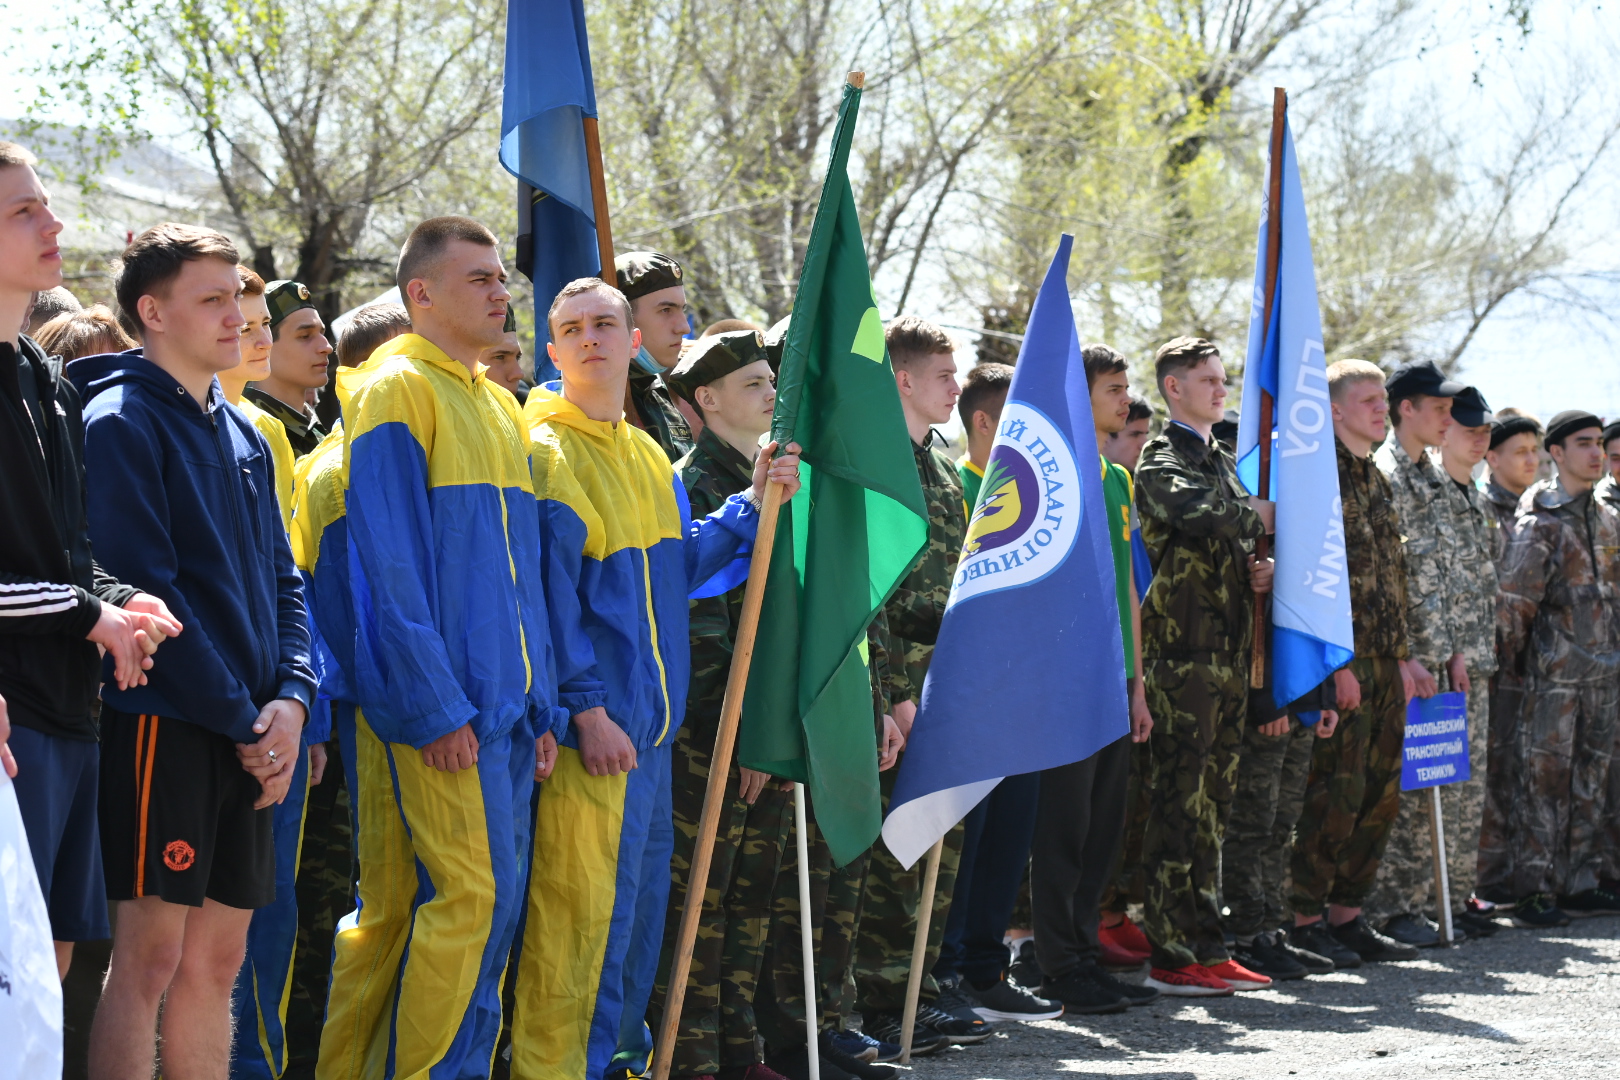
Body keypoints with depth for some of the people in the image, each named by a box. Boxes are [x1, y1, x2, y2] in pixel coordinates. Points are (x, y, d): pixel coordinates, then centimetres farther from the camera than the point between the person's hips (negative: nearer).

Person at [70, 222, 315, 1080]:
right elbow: (143, 589, -15)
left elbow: (282, 579, 16)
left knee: (217, 959, 9)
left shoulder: (242, 435, 16)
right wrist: (242, 719, -14)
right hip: (163, 723, -7)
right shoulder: (121, 423, -8)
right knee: (150, 953, -7)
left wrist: (290, 696, -1)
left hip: (249, 740, 7)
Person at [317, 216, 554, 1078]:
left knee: (399, 903, 9)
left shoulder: (498, 407, 19)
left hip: (501, 703, 8)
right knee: (473, 894, -10)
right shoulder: (397, 390, -6)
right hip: (438, 702, -8)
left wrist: (537, 706, 13)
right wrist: (435, 707, -18)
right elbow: (388, 569, -13)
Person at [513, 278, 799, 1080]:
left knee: (641, 900, 15)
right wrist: (584, 708, -20)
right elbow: (545, 593, -15)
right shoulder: (544, 450, -9)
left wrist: (750, 504, 10)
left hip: (649, 721, 8)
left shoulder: (647, 456, 16)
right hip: (591, 726, -8)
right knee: (584, 914, -9)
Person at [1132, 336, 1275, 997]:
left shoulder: (1222, 462, 22)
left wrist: (1260, 570, 6)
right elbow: (1197, 516, -27)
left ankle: (1205, 947, 15)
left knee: (1212, 803, 10)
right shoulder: (1161, 461, -6)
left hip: (1228, 651, 9)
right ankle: (1170, 956, -7)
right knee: (1180, 801, -8)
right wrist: (1262, 517, -9)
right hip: (1184, 651, -9)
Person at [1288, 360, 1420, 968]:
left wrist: (1402, 656, 16)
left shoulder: (1377, 481, 19)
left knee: (1380, 793, 8)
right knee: (1338, 791, -9)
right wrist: (1337, 662, -19)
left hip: (1385, 662, 9)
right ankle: (1305, 921, -2)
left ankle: (1347, 915, 15)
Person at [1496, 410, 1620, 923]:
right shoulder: (1539, 522, -9)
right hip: (1554, 674, -7)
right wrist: (1513, 663, -6)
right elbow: (1512, 601, -10)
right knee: (1544, 779, -6)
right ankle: (1535, 891, -3)